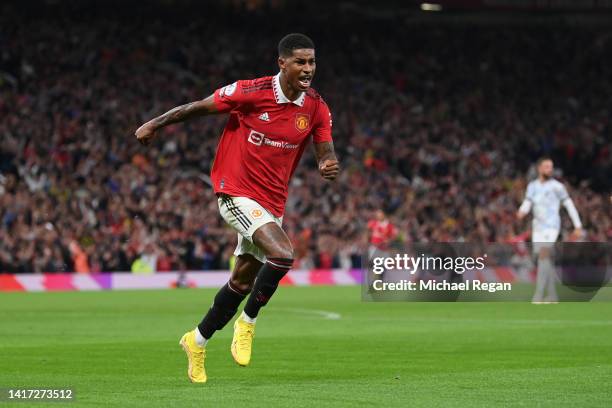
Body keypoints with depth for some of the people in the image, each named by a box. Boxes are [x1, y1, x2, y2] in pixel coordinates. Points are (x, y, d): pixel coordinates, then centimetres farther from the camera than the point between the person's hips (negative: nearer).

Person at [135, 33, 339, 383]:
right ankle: (248, 322, -6)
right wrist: (155, 124, 4)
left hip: (273, 203, 6)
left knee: (243, 281, 15)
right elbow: (199, 107, -4)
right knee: (282, 254, -27)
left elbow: (325, 151, -1)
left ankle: (198, 341, 34)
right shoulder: (252, 92, -16)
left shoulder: (317, 108, -2)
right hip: (238, 193, -6)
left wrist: (329, 166, -26)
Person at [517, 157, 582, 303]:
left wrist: (578, 226, -2)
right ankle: (552, 294, 16)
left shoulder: (556, 186, -4)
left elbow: (569, 205, 0)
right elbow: (527, 204, 6)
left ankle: (538, 295, -25)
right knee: (547, 260, 9)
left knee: (544, 255, -19)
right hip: (537, 227, 6)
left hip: (551, 226, -6)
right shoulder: (532, 186, 12)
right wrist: (522, 212, -18)